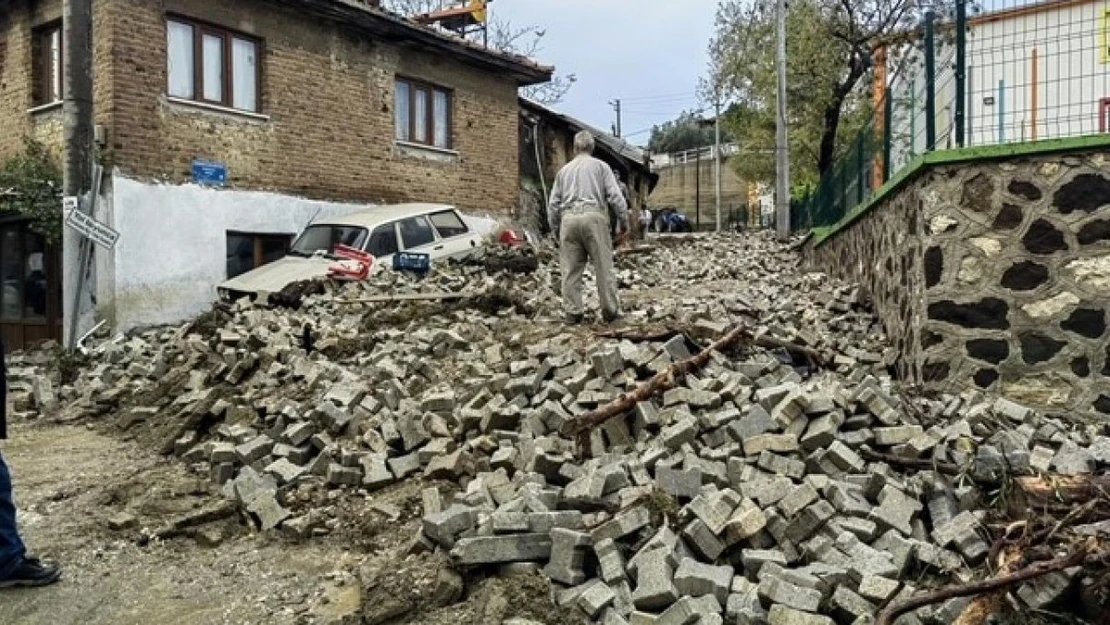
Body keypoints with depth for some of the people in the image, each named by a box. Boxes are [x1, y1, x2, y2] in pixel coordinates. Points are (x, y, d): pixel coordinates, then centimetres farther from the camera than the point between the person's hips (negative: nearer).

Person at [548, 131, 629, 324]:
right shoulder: (600, 166, 11)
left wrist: (555, 228, 25)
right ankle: (610, 310, 2)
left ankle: (573, 312, 5)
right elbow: (616, 196, 1)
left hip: (568, 218, 3)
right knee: (603, 266, 1)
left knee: (571, 268, 4)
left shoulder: (564, 170, 20)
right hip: (593, 216, -3)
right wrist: (623, 221, 8)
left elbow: (553, 203, 18)